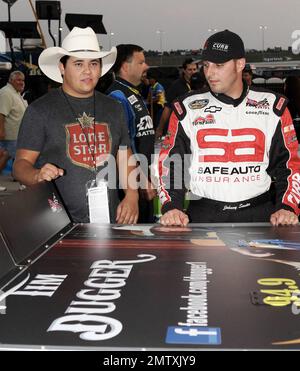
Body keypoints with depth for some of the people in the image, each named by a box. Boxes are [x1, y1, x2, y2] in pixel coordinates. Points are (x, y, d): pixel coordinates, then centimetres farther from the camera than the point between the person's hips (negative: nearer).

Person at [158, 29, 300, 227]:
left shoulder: (272, 106, 6)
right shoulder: (187, 108, 6)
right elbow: (170, 162, 6)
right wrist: (171, 207, -9)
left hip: (259, 213, 0)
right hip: (203, 215, 0)